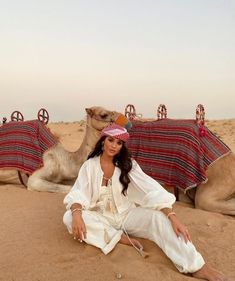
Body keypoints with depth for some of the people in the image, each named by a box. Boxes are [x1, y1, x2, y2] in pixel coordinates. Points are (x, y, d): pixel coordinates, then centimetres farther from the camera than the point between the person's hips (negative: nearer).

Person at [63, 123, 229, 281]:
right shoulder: (89, 165, -5)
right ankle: (118, 237, -23)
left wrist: (172, 217, -28)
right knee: (69, 217, -28)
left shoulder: (127, 164, -5)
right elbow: (78, 193, -14)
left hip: (126, 215, 0)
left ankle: (197, 266, -33)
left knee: (158, 217, -28)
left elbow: (151, 190, -15)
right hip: (101, 218, 0)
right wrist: (76, 213, -38)